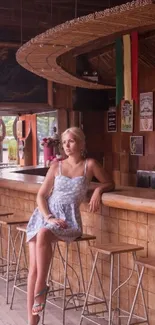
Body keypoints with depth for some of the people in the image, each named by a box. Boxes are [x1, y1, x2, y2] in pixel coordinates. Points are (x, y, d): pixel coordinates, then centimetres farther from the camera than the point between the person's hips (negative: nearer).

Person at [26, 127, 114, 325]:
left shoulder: (89, 165, 3)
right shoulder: (56, 166, 8)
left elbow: (110, 183, 12)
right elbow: (41, 196, 5)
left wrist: (98, 191, -11)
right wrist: (49, 217, -12)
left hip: (68, 219, -2)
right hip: (44, 216, 2)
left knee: (43, 234, -38)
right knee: (33, 267, -14)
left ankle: (41, 287, -25)